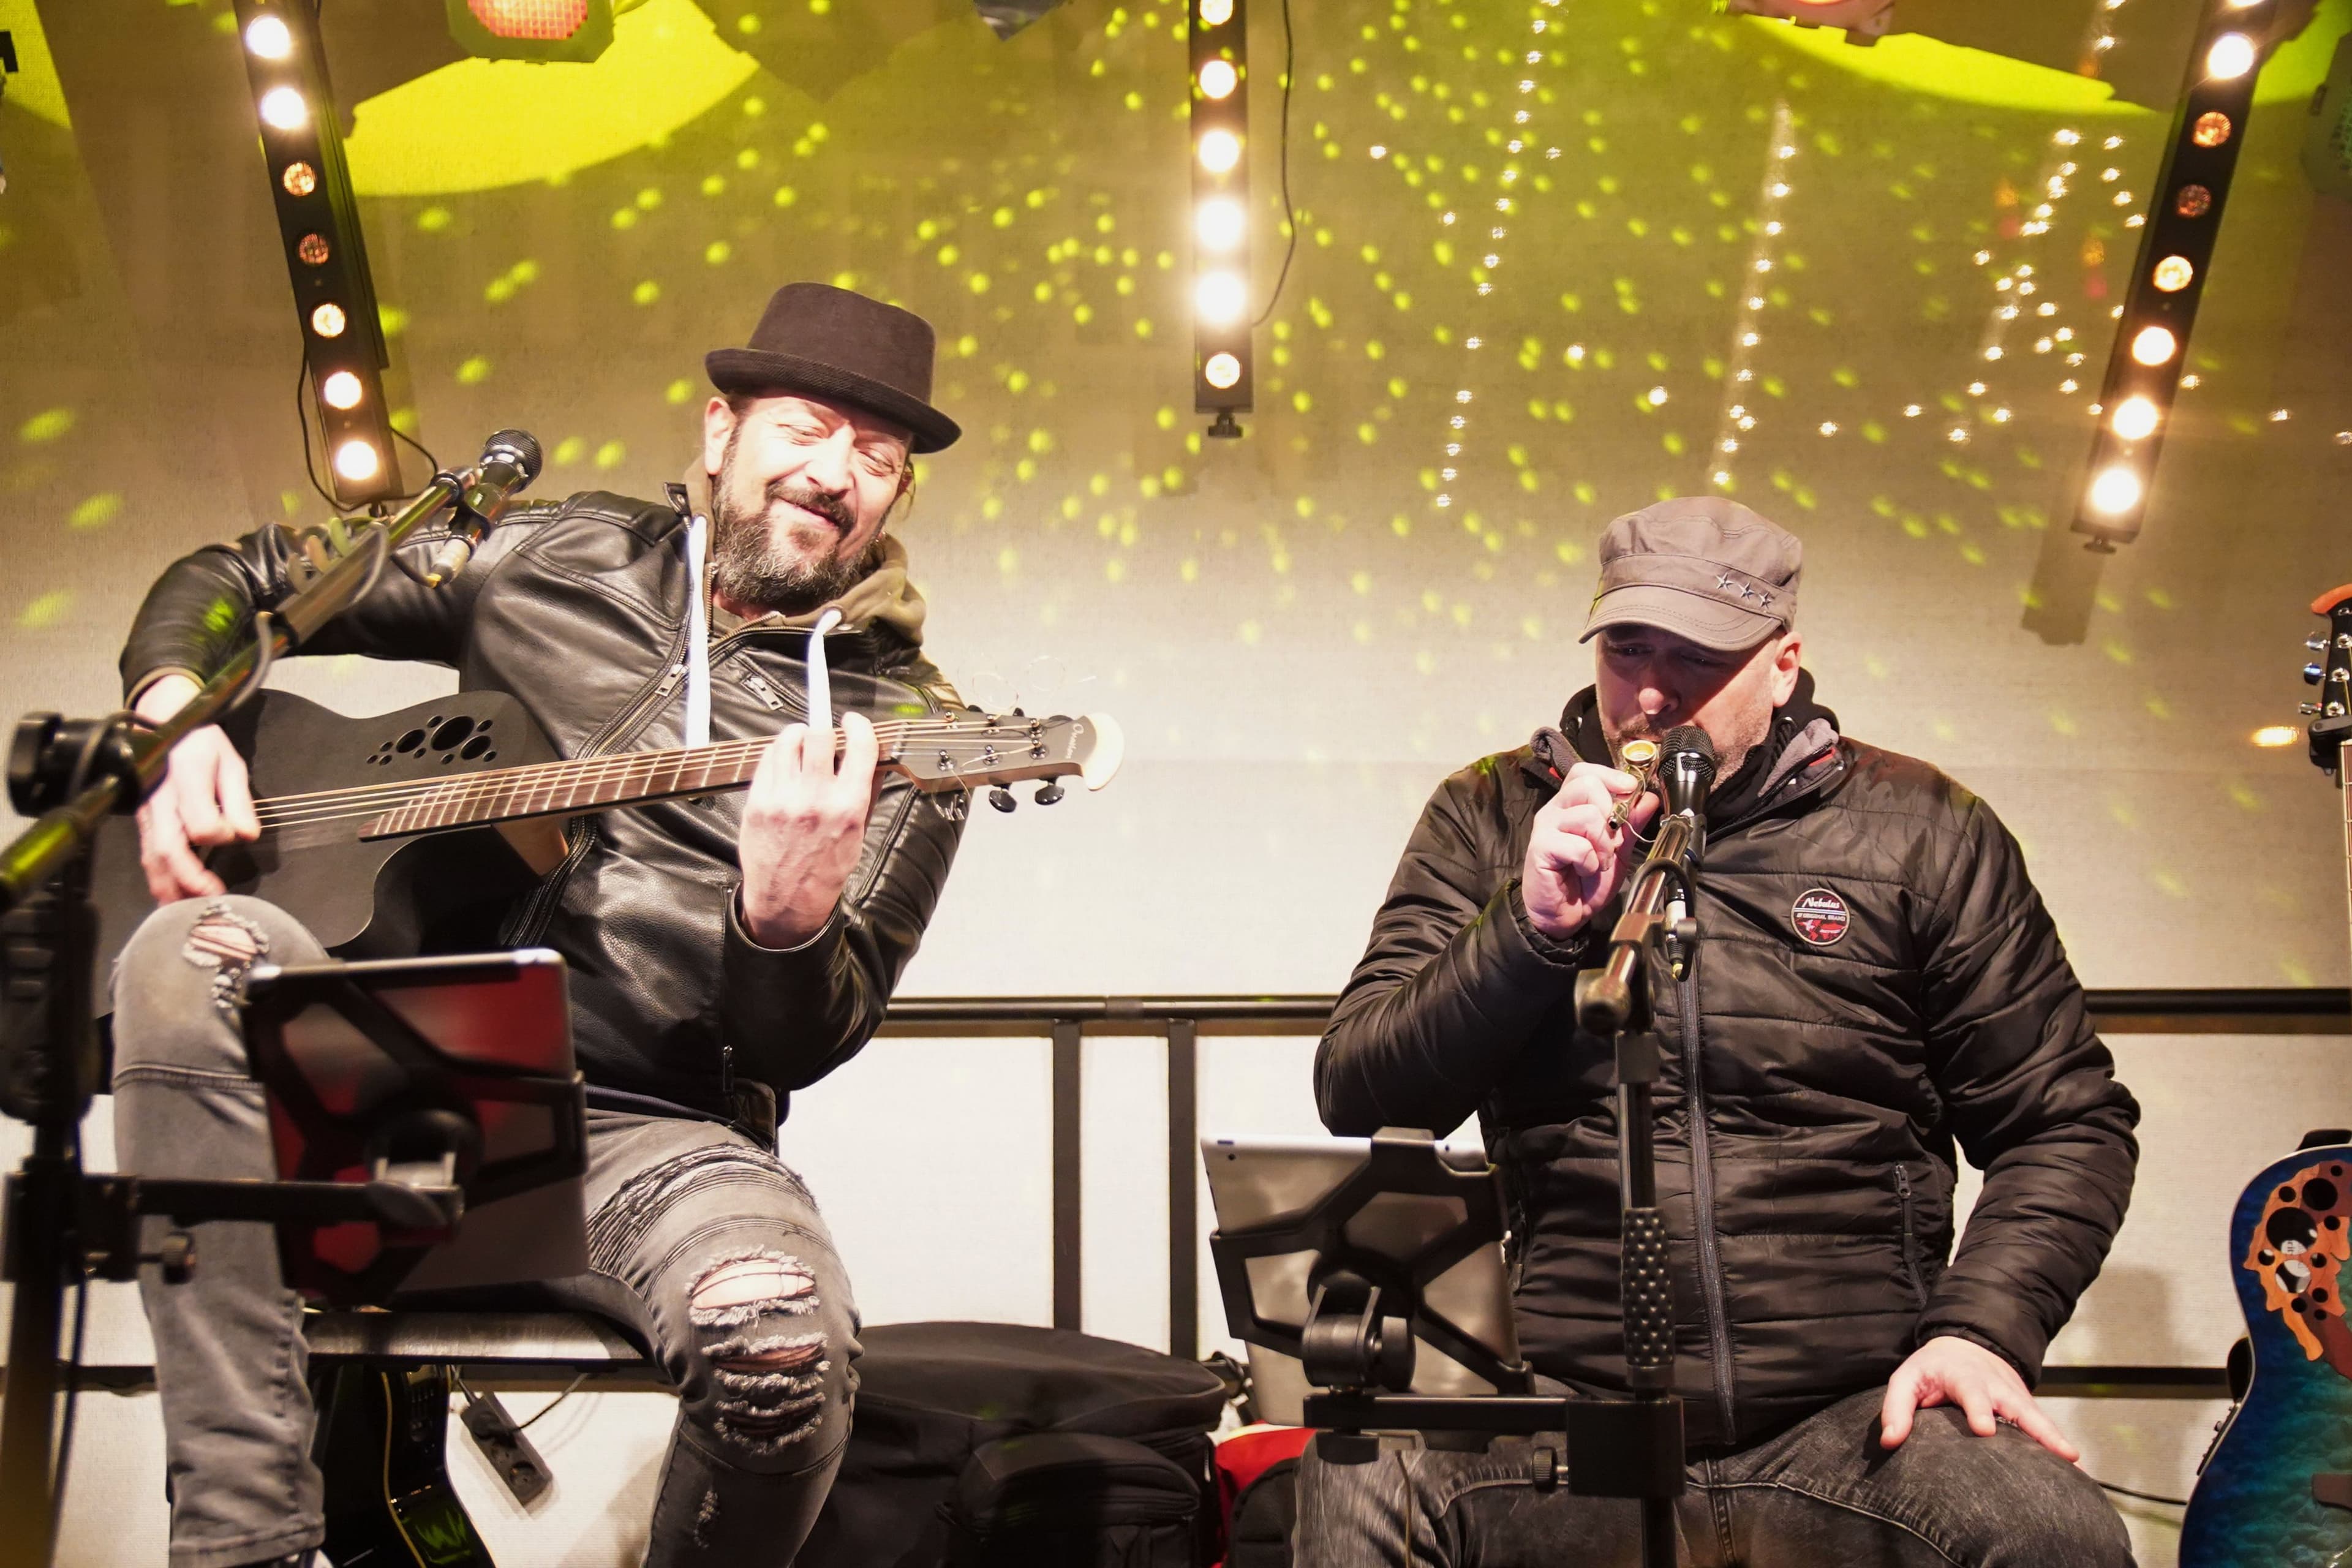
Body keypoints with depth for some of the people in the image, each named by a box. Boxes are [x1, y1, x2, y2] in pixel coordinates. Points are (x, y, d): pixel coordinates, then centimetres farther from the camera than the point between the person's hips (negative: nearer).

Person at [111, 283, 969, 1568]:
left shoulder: (903, 725, 3)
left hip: (638, 1134, -2)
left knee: (781, 1338, -35)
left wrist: (788, 913, -29)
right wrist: (171, 707, -1)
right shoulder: (560, 559, 11)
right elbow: (239, 579, 21)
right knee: (195, 952, -28)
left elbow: (802, 1048, -6)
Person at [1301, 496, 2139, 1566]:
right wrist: (1531, 926, -11)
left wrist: (1981, 1327, -7)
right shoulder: (1490, 819, 9)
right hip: (1564, 1421, 0)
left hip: (1853, 1418, 0)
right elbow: (1357, 1103, 2)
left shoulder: (1919, 831, 7)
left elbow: (2068, 1122, 10)